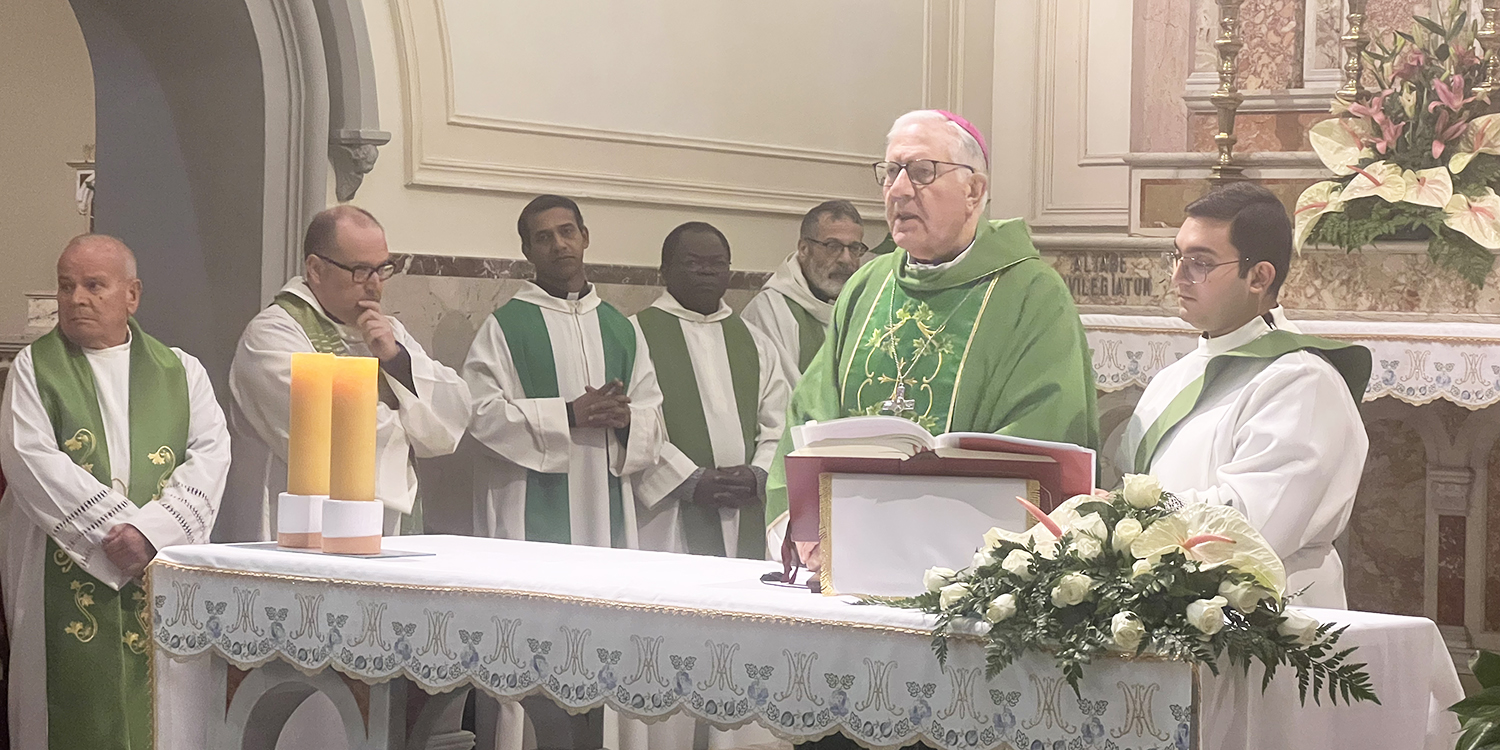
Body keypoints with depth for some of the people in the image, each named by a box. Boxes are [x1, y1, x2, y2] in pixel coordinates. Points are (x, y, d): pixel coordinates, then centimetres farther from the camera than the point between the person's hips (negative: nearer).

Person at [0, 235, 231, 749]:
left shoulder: (180, 373, 12)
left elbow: (210, 454, 0)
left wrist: (152, 530, -16)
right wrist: (112, 527, -14)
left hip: (162, 574, 1)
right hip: (67, 579, -1)